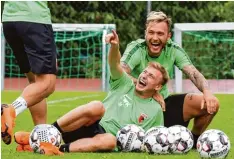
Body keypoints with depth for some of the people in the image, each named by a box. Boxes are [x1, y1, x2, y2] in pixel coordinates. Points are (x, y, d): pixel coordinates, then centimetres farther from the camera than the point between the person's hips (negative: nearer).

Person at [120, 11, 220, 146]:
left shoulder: (173, 50, -6)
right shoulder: (136, 48, -19)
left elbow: (194, 74, -14)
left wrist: (207, 92, -35)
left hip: (164, 102, 4)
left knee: (211, 104, -12)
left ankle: (195, 139, 17)